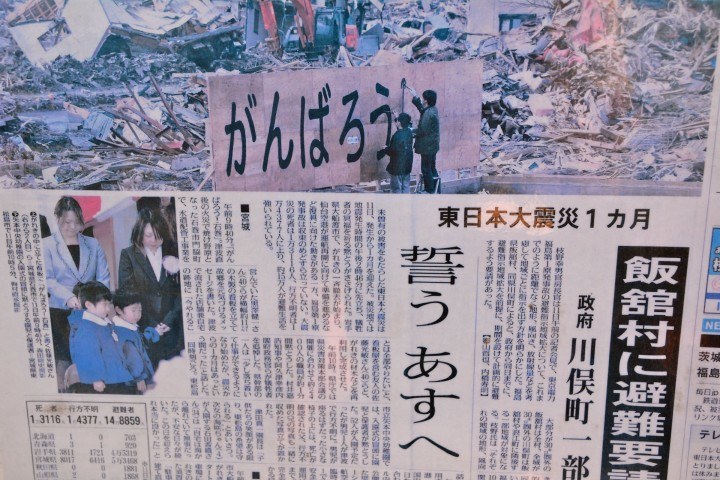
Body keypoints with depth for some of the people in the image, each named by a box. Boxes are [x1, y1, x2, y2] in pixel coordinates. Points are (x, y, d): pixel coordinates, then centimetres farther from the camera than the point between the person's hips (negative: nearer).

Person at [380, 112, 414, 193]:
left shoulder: (398, 135, -22)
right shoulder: (409, 132, 2)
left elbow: (393, 150, -21)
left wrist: (385, 150, -1)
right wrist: (399, 117, 35)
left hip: (397, 165, -8)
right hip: (407, 164, 8)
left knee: (396, 187, 1)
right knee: (405, 186, 13)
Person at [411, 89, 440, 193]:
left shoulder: (429, 114, -24)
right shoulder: (433, 110, 5)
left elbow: (423, 131, -24)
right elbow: (423, 110, 26)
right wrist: (416, 100, 25)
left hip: (427, 146, -10)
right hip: (432, 145, 10)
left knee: (426, 169, 2)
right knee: (432, 167, 19)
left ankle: (429, 191, 11)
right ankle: (436, 190, 28)